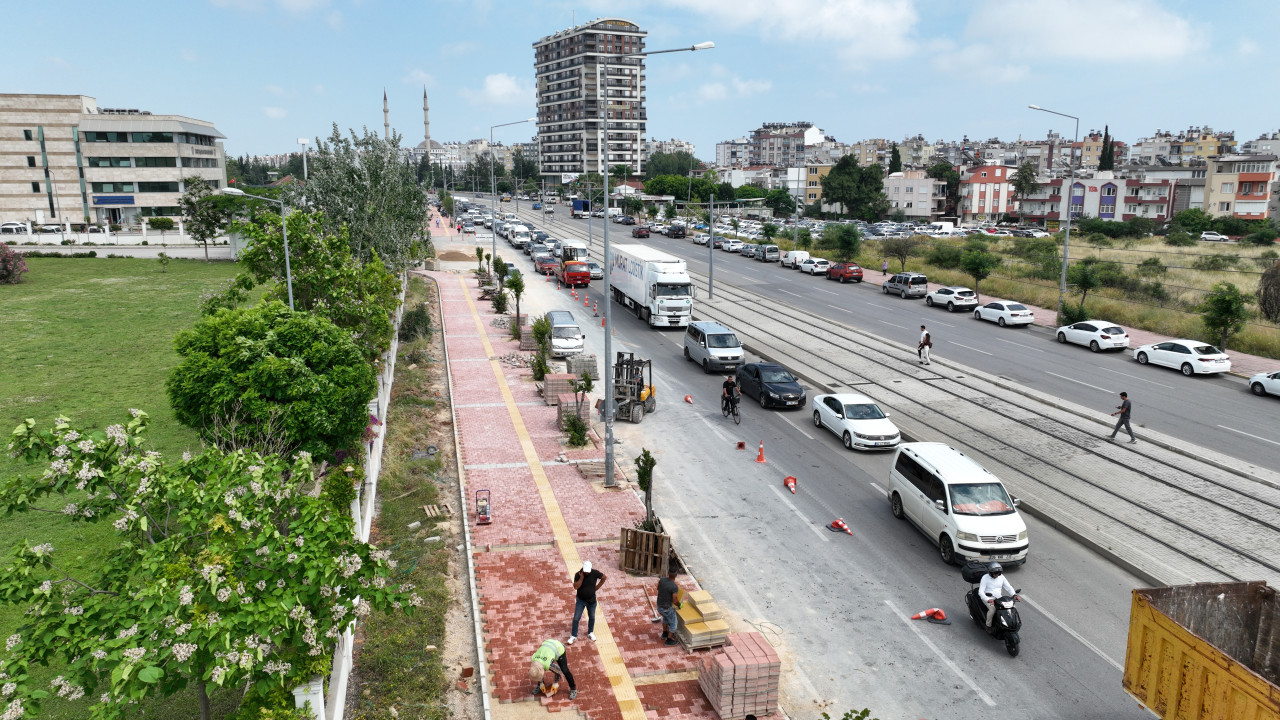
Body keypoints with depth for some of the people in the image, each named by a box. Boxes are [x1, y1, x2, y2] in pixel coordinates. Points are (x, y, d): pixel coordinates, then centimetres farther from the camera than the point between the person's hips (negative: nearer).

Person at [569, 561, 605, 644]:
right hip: (580, 600, -1)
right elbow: (576, 587, -26)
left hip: (591, 600, 2)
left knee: (592, 617, 16)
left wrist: (597, 587, -3)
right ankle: (574, 635, 13)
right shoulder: (578, 575, -18)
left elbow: (604, 577, 0)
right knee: (576, 618, -2)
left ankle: (590, 633, 38)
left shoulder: (595, 573, -16)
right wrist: (581, 577, -32)